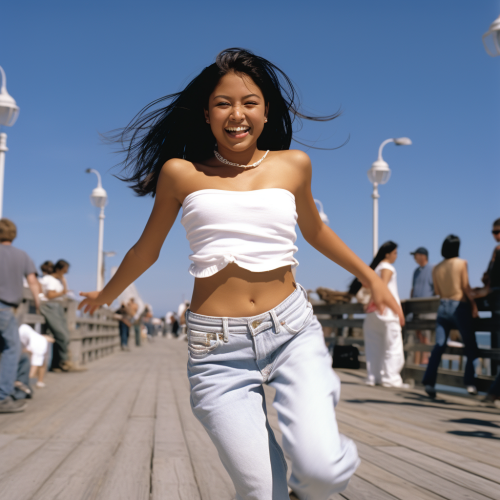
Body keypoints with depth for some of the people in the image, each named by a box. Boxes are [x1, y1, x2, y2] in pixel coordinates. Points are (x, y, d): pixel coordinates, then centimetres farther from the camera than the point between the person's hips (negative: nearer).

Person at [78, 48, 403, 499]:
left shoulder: (293, 165, 8)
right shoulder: (181, 172, 4)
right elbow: (146, 250, 20)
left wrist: (371, 277, 34)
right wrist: (105, 296, 34)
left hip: (291, 330, 1)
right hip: (218, 348, 0)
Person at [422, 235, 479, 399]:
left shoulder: (436, 268, 5)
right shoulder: (461, 263, -6)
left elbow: (438, 291, 10)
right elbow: (466, 287, -7)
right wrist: (473, 304, 3)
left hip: (443, 306, 4)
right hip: (459, 306, -4)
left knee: (439, 346, 2)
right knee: (471, 346, 8)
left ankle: (429, 381, -7)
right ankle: (470, 382, 3)